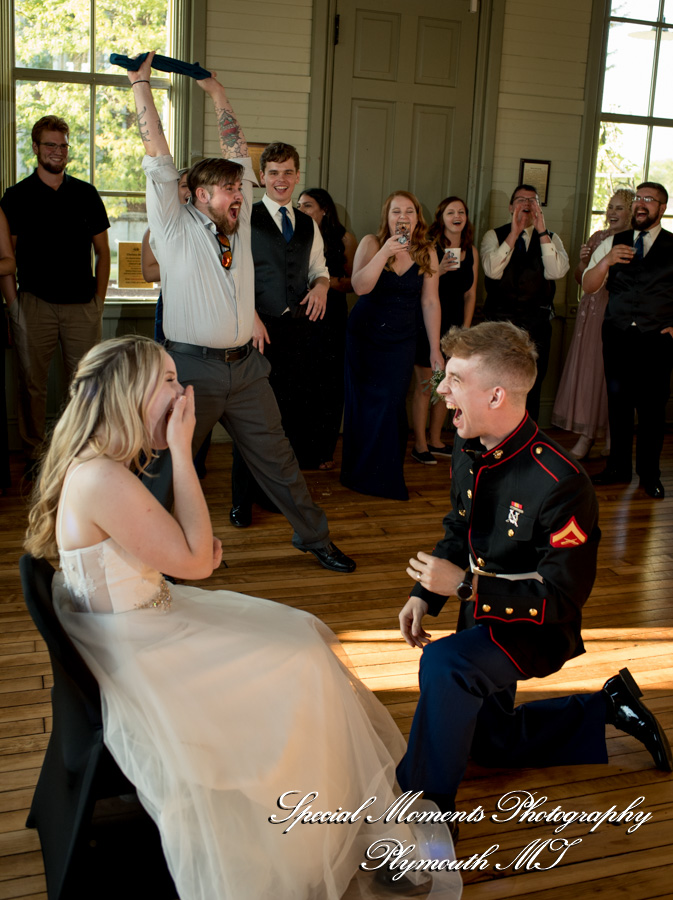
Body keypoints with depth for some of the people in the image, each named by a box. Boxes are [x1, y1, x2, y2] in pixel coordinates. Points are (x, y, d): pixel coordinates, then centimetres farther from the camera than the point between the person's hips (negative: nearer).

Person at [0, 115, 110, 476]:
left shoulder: (86, 194, 9)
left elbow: (102, 252, 13)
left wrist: (98, 303, 5)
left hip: (82, 306, 1)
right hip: (34, 304, -1)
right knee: (32, 383, 4)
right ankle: (32, 455, 15)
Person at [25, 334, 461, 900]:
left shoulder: (95, 465, 2)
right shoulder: (103, 481, -30)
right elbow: (193, 560, -23)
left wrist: (198, 545, -5)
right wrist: (182, 451, -23)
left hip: (140, 627, 10)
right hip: (137, 661, -10)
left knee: (300, 636, 11)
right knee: (301, 671, -3)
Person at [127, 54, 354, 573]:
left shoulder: (239, 222, 10)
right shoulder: (176, 228, -4)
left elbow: (238, 153, 16)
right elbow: (158, 156, -7)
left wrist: (217, 92, 19)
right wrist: (141, 85, -4)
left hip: (245, 365, 5)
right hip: (193, 368, -5)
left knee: (277, 457, 15)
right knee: (167, 467, 3)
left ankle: (314, 537, 28)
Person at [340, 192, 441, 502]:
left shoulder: (426, 253, -1)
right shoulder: (372, 243, -7)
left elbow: (430, 302, 2)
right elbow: (360, 286, -20)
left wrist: (435, 349, 1)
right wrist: (385, 252, -31)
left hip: (401, 341, 1)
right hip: (364, 337, -1)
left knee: (390, 405, -6)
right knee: (363, 404, 6)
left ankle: (387, 477, 10)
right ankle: (359, 473, 23)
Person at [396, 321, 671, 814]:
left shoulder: (560, 483, -31)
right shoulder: (468, 452, -6)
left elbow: (562, 596, -28)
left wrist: (464, 585, -31)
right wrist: (424, 594, -5)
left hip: (534, 631, -9)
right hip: (484, 617, 9)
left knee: (443, 664, -38)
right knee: (488, 742, 24)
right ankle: (607, 709, 36)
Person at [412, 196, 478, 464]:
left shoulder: (471, 252, 8)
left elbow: (470, 294, 12)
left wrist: (465, 329, 6)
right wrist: (439, 271, -25)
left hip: (454, 326, 5)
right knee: (425, 385, -2)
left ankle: (435, 440, 23)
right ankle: (420, 445, 6)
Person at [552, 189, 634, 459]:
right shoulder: (597, 238, 11)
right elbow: (581, 279, 14)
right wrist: (583, 262, -5)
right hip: (593, 311, 4)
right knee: (586, 368, 3)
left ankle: (612, 439, 12)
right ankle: (586, 436, 10)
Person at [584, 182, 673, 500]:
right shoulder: (612, 243, 11)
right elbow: (588, 286, 5)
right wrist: (606, 261, -13)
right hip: (618, 336, 3)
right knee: (618, 402, 7)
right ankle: (618, 468, 19)